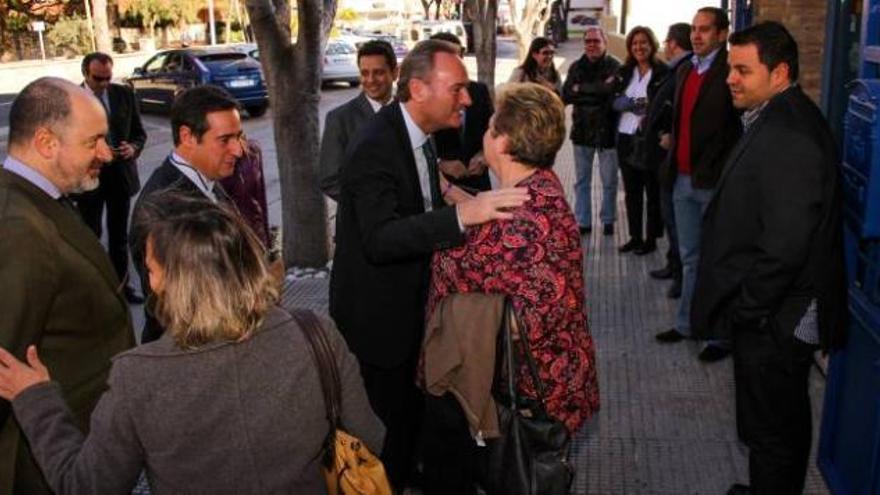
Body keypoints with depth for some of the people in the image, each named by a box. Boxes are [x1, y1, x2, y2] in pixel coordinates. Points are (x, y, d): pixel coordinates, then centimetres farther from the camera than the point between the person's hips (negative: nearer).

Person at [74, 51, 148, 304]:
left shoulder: (124, 94, 0)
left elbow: (139, 132, 5)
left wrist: (133, 148, -15)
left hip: (121, 174, 3)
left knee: (119, 235, 14)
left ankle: (121, 284, 27)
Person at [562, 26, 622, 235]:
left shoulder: (614, 66, -6)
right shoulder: (576, 67, 8)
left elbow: (610, 90, -21)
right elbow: (566, 95, -4)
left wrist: (581, 89, -14)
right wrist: (596, 91, -15)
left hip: (606, 130, -4)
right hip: (582, 130, 4)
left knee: (609, 181, 6)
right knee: (581, 180, 9)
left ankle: (608, 220, 20)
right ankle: (583, 222, 18)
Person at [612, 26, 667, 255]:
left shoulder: (663, 73, -6)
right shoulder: (625, 72, 11)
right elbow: (614, 101, 7)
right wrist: (630, 104, -10)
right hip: (626, 138, 6)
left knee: (652, 191, 4)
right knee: (631, 191, 11)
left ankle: (651, 239, 13)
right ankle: (635, 236, 21)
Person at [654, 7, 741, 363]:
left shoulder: (731, 71, -11)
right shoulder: (684, 70, 12)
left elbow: (746, 123, -13)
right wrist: (673, 142, 12)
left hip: (715, 182, -7)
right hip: (683, 178, 7)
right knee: (690, 258, 17)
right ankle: (686, 324, 30)